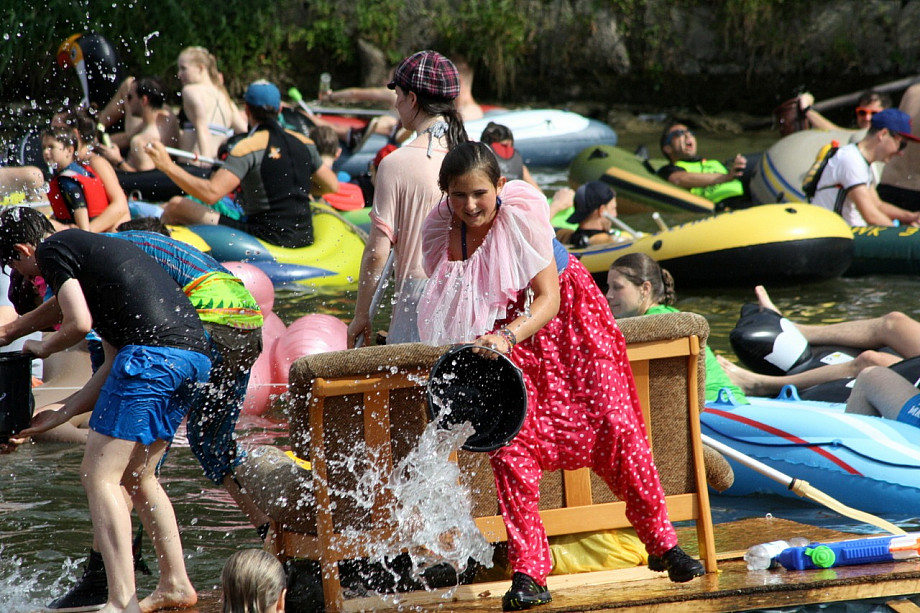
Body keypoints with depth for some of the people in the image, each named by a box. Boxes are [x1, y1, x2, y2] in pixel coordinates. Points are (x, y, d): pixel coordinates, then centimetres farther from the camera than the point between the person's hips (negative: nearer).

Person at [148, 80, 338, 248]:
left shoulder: (249, 148, -13)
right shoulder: (304, 143, 5)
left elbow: (211, 193, -24)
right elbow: (332, 186, 13)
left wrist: (169, 166, -19)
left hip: (265, 238, -7)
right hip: (304, 240, 7)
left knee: (176, 207, -2)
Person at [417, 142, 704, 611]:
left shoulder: (522, 213, -27)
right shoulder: (439, 231, -17)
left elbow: (548, 297, -27)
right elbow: (447, 305, -1)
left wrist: (509, 337, -43)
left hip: (565, 314, -2)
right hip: (500, 329, 2)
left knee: (615, 423, -7)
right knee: (509, 439, -16)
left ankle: (662, 545, 10)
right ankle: (528, 573, -11)